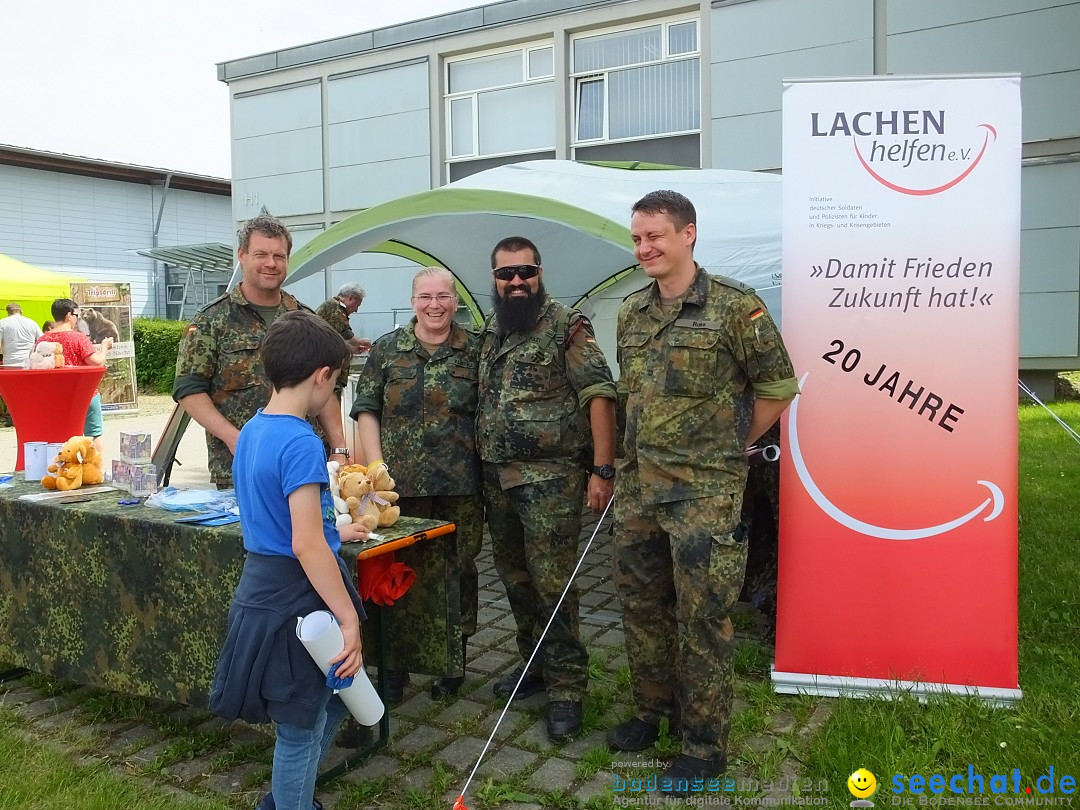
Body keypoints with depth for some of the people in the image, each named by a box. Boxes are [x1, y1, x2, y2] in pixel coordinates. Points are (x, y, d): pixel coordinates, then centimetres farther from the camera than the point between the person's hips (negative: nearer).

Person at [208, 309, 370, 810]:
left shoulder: (252, 431, 8)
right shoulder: (301, 443, -22)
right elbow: (306, 546, -26)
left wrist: (333, 533, 33)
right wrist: (349, 619, -21)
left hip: (261, 587, 10)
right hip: (294, 599, -9)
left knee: (335, 697, 24)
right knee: (301, 729, 8)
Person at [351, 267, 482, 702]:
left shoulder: (475, 350, 4)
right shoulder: (387, 349, 5)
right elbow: (366, 409, 4)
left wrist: (487, 464, 0)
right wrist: (377, 466, -5)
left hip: (461, 485, 0)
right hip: (402, 484, 0)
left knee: (459, 569, 9)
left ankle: (454, 662, 26)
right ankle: (395, 663, 23)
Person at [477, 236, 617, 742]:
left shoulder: (567, 327, -7)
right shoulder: (489, 333, 14)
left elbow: (599, 396, -13)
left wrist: (602, 471, -19)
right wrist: (481, 465, 13)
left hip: (549, 478, -7)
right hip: (496, 477, 7)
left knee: (552, 582, -6)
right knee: (516, 579, 15)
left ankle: (566, 688, 7)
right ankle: (535, 665, 32)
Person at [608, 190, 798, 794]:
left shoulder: (735, 306, -10)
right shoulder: (631, 313, 9)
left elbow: (778, 389, -4)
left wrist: (726, 449, 2)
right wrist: (641, 451, 15)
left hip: (705, 493, -6)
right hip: (638, 487, 7)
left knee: (702, 618, 1)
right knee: (642, 605, 16)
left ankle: (705, 747, 17)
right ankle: (653, 711, 35)